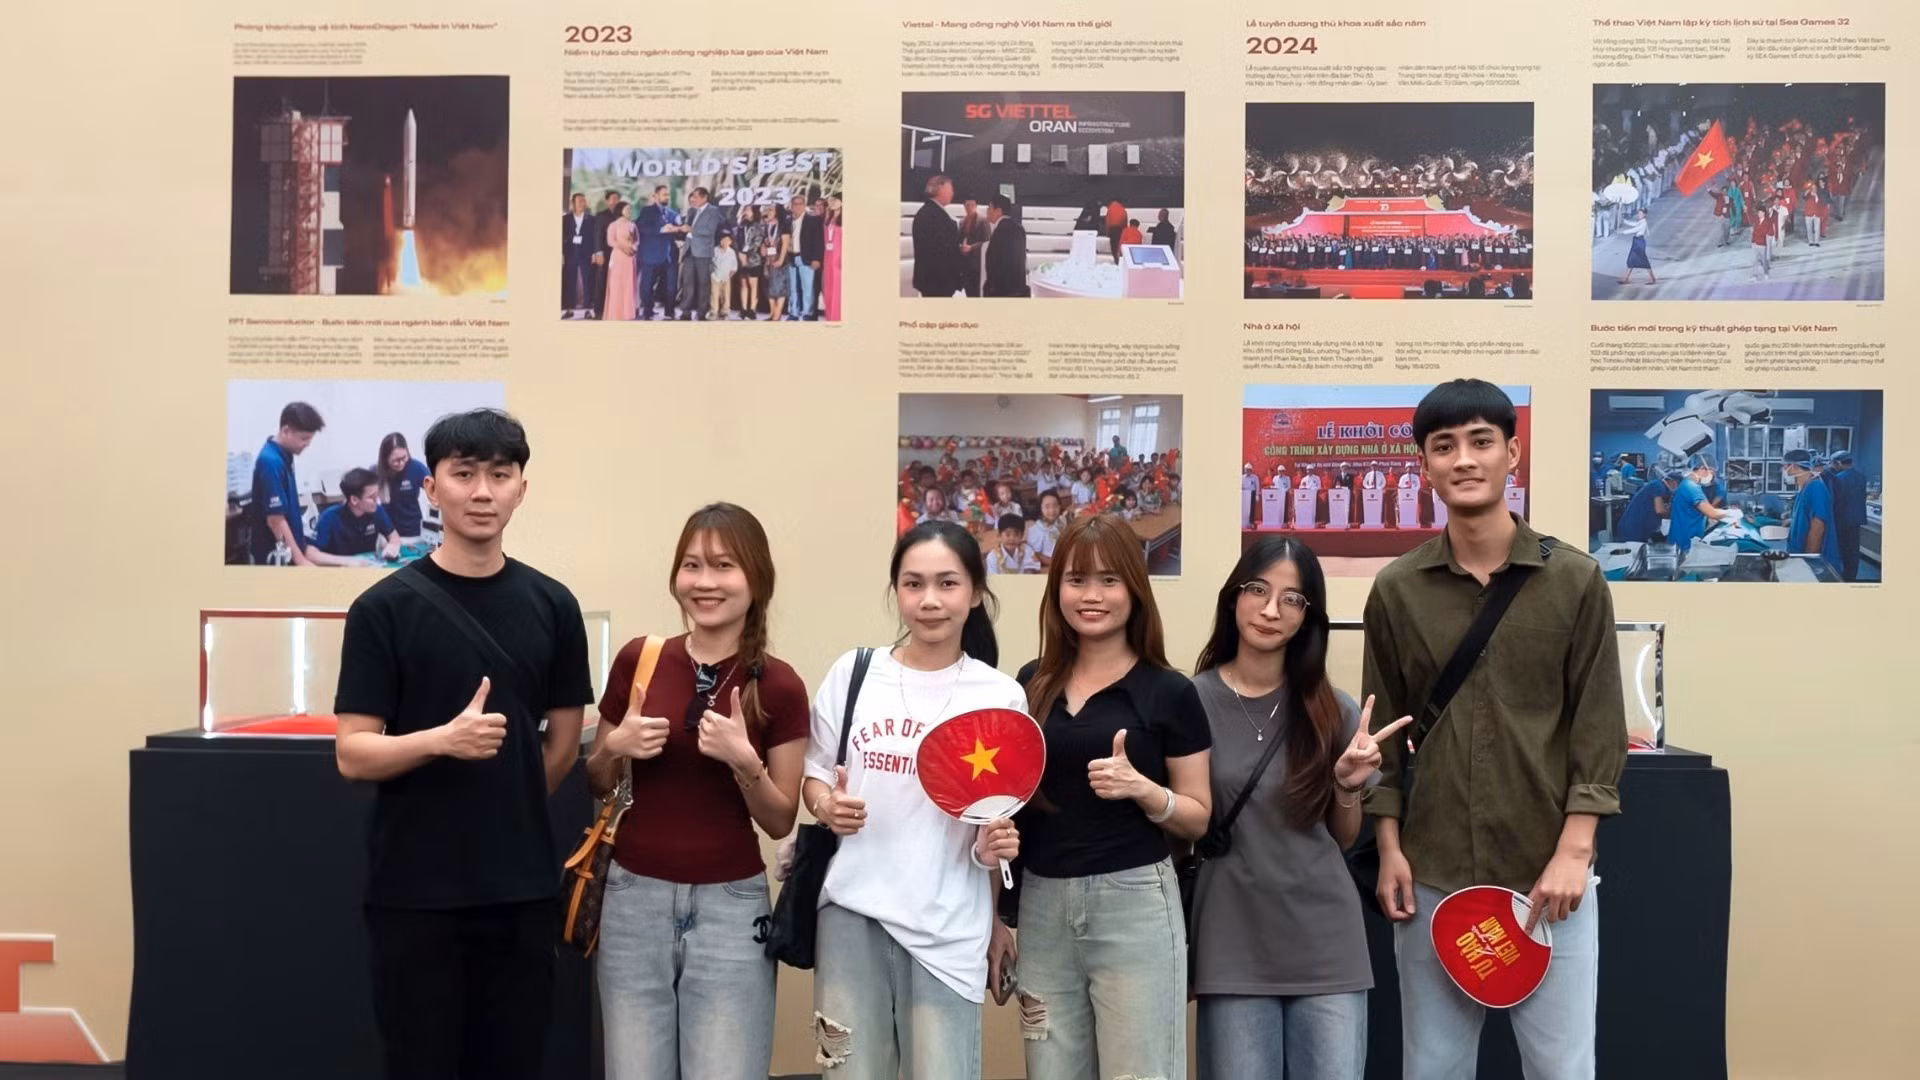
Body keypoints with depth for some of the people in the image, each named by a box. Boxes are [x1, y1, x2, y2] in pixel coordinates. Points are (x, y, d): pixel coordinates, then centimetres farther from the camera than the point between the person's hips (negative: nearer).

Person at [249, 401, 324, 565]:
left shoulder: (283, 456, 6)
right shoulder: (271, 462, -23)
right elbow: (275, 520, -23)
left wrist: (301, 551, 20)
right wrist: (300, 560, -20)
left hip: (288, 552, 9)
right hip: (276, 556, -9)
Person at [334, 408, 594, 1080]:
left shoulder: (552, 605, 4)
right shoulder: (385, 608, -5)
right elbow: (353, 754, -9)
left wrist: (506, 816, 9)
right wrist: (444, 740, -24)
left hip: (521, 887, 3)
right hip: (414, 891, -3)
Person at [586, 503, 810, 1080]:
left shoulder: (779, 687, -5)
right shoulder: (638, 660, -1)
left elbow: (781, 822, 0)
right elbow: (596, 783, 12)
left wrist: (744, 761, -17)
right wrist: (615, 747, -10)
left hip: (729, 905, -1)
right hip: (635, 899, 2)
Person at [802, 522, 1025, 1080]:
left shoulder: (1001, 697, -1)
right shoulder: (852, 672, 3)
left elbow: (1000, 820, 6)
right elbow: (814, 774, 12)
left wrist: (992, 849, -14)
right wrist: (827, 805, -8)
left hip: (947, 927, -1)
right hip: (852, 911, 2)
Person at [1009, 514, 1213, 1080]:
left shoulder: (1169, 692, -3)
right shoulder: (1032, 684, 7)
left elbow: (1198, 817, 1)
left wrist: (1141, 788, -18)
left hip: (1133, 904, -4)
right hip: (1041, 905, 4)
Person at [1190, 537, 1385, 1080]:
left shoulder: (1332, 710, 2)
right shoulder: (1192, 701, -4)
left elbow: (1344, 839, 11)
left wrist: (1349, 787, -7)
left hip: (1325, 943, 2)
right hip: (1233, 945, -2)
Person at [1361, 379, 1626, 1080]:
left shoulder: (1575, 581, 0)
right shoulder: (1396, 590, 4)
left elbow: (1599, 726, -1)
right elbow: (1383, 731, 7)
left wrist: (1574, 851, -9)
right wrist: (1389, 848, 1)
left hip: (1547, 875, -1)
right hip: (1430, 878, 2)